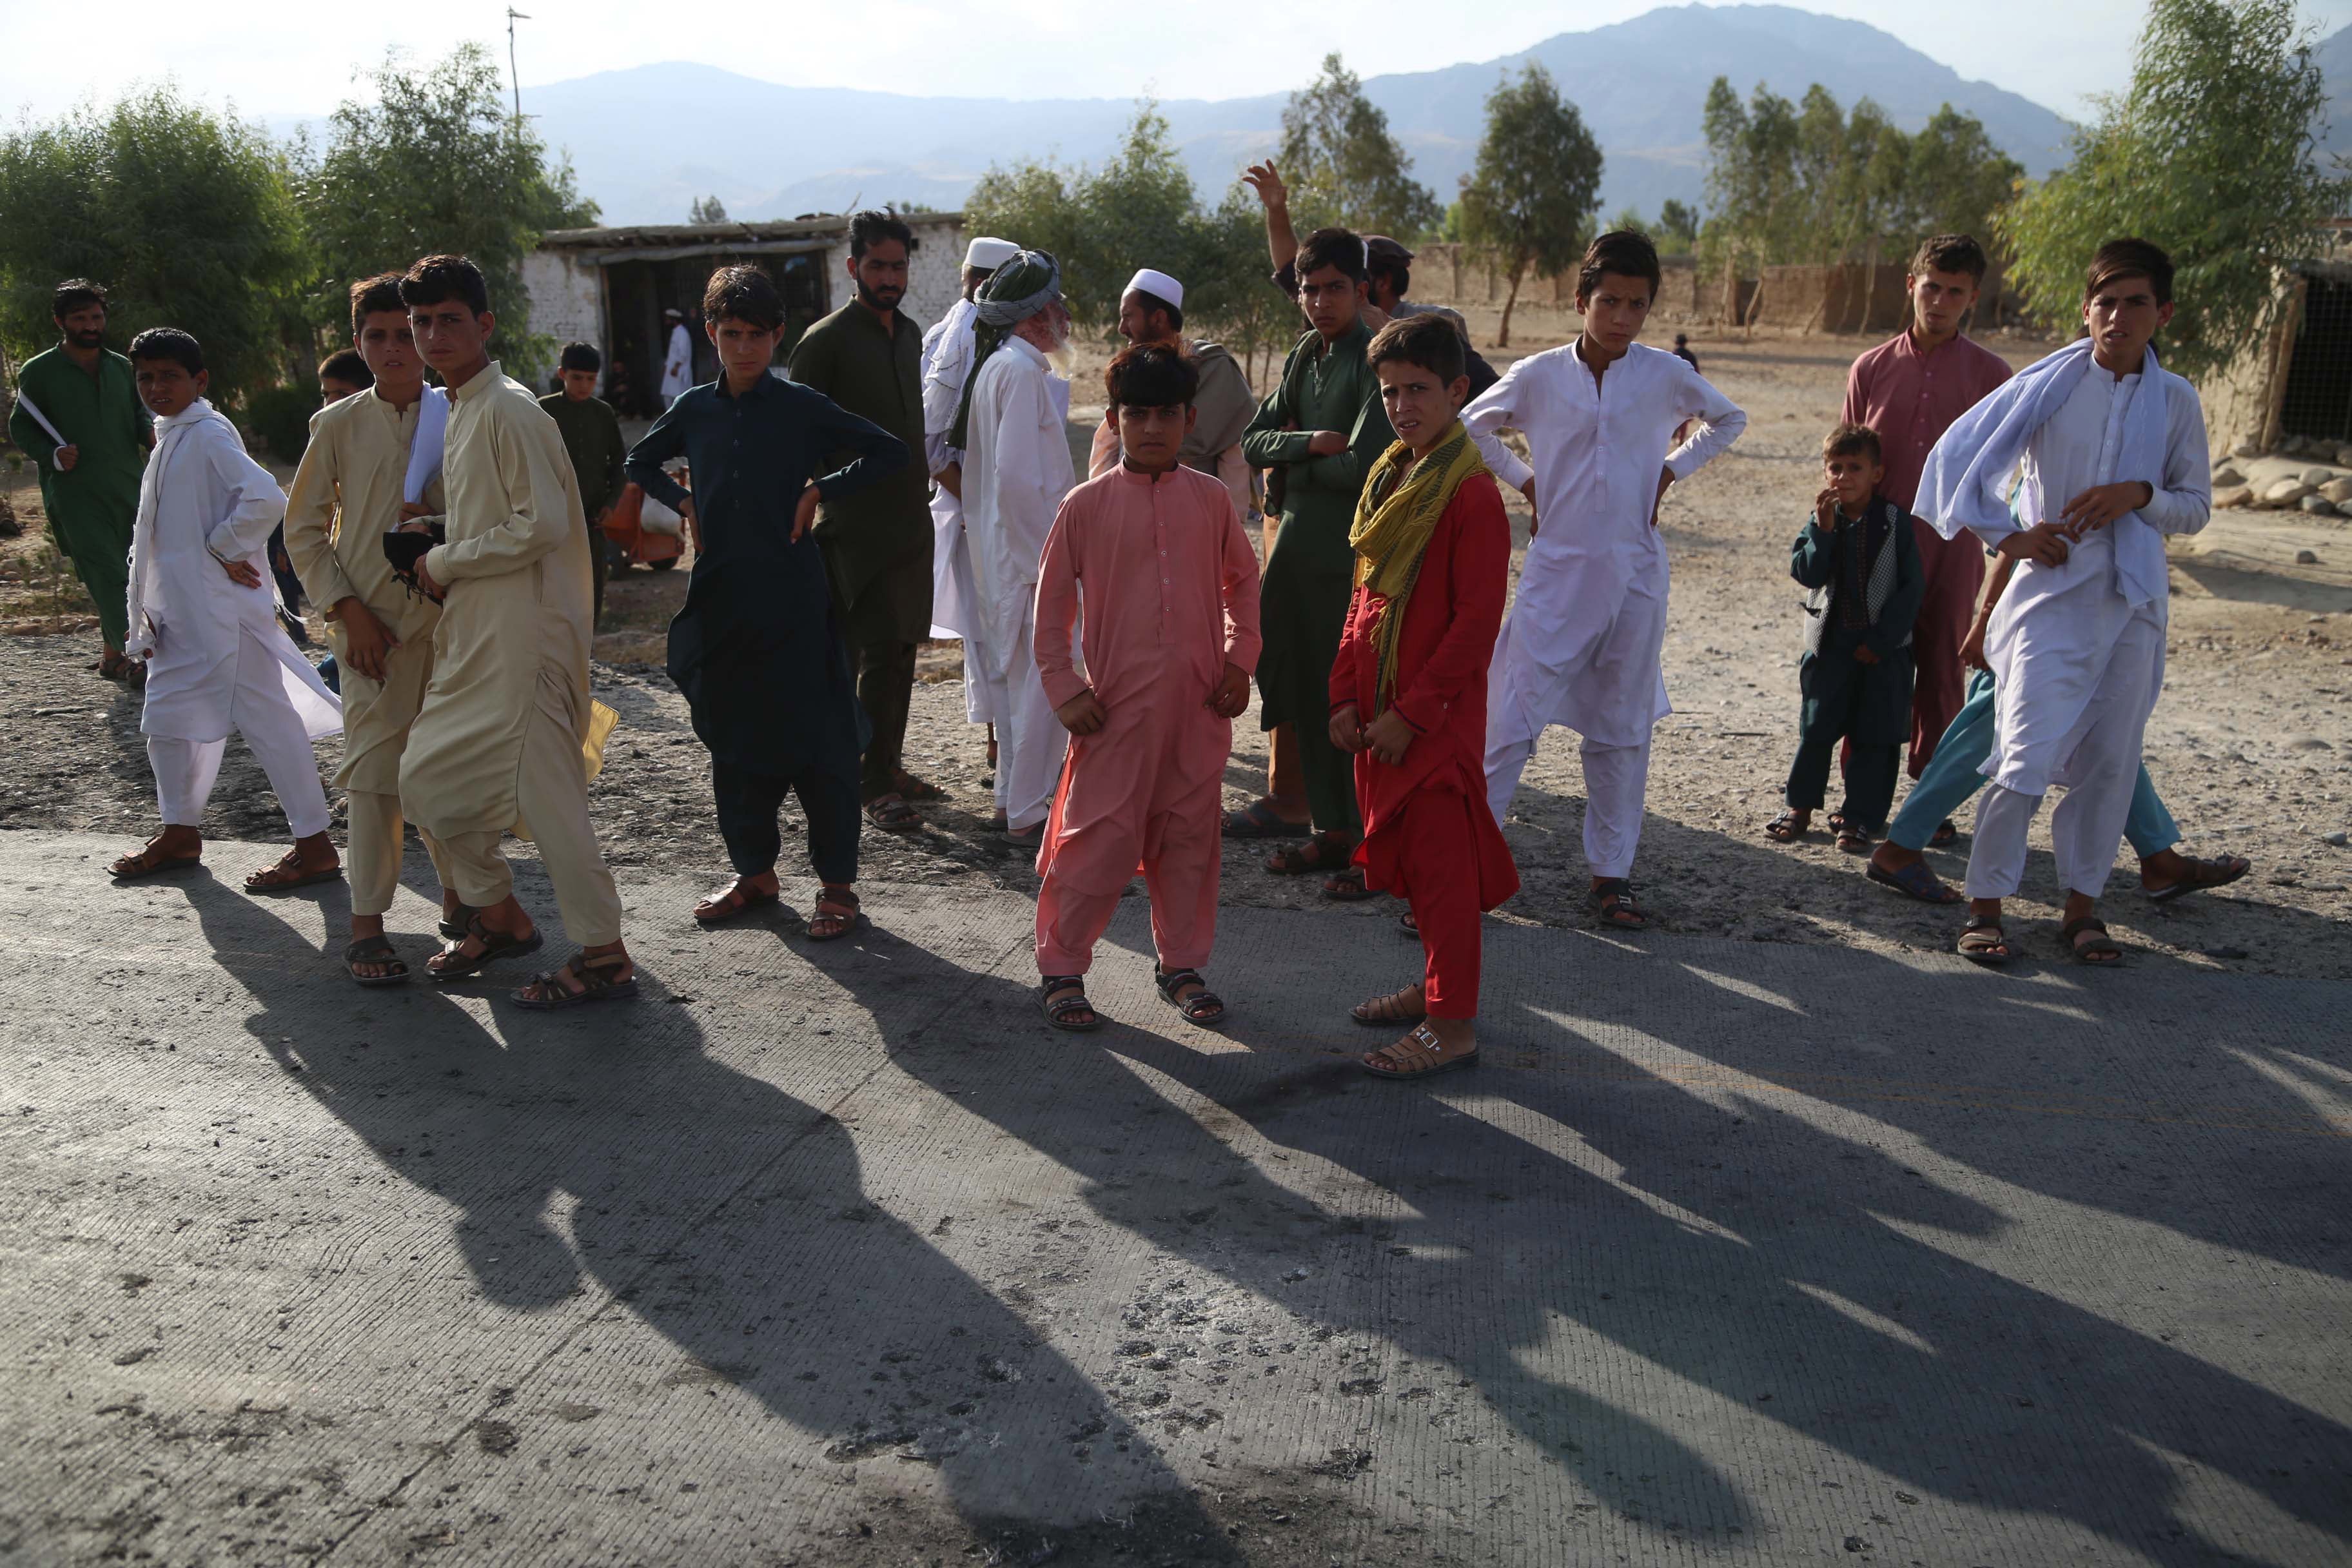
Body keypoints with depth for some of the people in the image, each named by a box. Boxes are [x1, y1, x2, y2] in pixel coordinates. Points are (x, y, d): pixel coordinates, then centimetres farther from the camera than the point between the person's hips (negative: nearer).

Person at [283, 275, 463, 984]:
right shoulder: (338, 426, 2)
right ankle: (366, 924, 2)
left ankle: (458, 895, 29)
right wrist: (345, 608, -5)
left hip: (453, 618, 2)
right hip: (374, 624, -1)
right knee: (374, 768, -4)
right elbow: (304, 527, 5)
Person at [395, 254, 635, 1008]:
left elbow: (542, 524, -21)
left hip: (522, 633, -10)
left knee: (543, 791, -8)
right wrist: (439, 554, 10)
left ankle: (604, 956, 1)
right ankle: (499, 916, 27)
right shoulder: (458, 410, 17)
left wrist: (445, 562, -11)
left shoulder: (509, 409, -12)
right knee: (428, 779, 12)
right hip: (475, 633, 10)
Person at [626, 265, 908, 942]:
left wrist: (820, 490, -8)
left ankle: (838, 886, 7)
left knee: (817, 741, -3)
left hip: (793, 599, -4)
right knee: (732, 740, 11)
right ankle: (755, 873, 26)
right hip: (719, 598, 5)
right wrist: (683, 504, 8)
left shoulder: (801, 406, -3)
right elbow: (641, 462, 25)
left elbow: (889, 451, 0)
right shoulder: (695, 410, 8)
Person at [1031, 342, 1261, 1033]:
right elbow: (1051, 602, 3)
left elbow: (1243, 579, 17)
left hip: (1198, 704, 3)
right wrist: (1064, 689, -2)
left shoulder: (1210, 499, 4)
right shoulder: (1087, 504, -2)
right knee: (1100, 840, -1)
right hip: (1117, 706, -3)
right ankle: (1060, 969, 14)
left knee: (1189, 836, 10)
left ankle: (1180, 963, 26)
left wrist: (1239, 660, 8)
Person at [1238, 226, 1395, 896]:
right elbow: (1253, 442, 8)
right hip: (1296, 544, 8)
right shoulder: (1302, 358, 14)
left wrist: (1295, 458, -3)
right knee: (1305, 692, 12)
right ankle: (1332, 830, 23)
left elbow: (1362, 467, -20)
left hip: (1351, 556, -8)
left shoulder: (1377, 363, -11)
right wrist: (1310, 444, -11)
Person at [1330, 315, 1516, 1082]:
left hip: (1437, 715, -8)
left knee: (1441, 859, -2)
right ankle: (1437, 985, 32)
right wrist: (1347, 695, 7)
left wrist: (1412, 713, -18)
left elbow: (1477, 618, -18)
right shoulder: (1390, 478, 12)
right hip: (1381, 709, 8)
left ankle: (1453, 1025, 7)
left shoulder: (1471, 491, -14)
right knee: (1405, 851, 17)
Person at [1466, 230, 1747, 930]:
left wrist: (1672, 470, 8)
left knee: (1622, 728, 8)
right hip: (1556, 568, -1)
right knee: (1514, 718, -7)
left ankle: (1611, 872, 17)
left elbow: (1728, 420, 19)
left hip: (1635, 572, 1)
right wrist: (1524, 481, 6)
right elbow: (1471, 426, 15)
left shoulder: (1665, 375, 1)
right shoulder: (1538, 375, -2)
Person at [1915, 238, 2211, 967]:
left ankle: (2082, 906, 20)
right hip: (2052, 591, -3)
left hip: (2134, 601, 3)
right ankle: (1985, 907, 2)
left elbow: (2196, 506, 12)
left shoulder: (2176, 400, 7)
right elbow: (1955, 457, 0)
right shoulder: (2049, 384, -2)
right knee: (2025, 757, -10)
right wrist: (2009, 537, -3)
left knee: (2110, 762, 6)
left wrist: (2141, 494, -9)